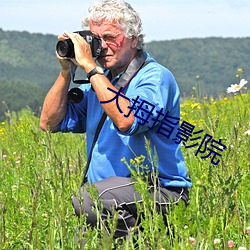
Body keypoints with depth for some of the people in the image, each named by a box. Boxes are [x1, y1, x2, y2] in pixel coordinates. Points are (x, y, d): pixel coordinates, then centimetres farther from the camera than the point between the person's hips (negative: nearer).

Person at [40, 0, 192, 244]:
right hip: (107, 190, 7)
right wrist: (66, 71, 3)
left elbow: (126, 121, -27)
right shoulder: (98, 81, 15)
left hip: (160, 192, -7)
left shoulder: (155, 77, -8)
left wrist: (90, 67, -21)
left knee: (87, 199, -32)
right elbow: (50, 123, 13)